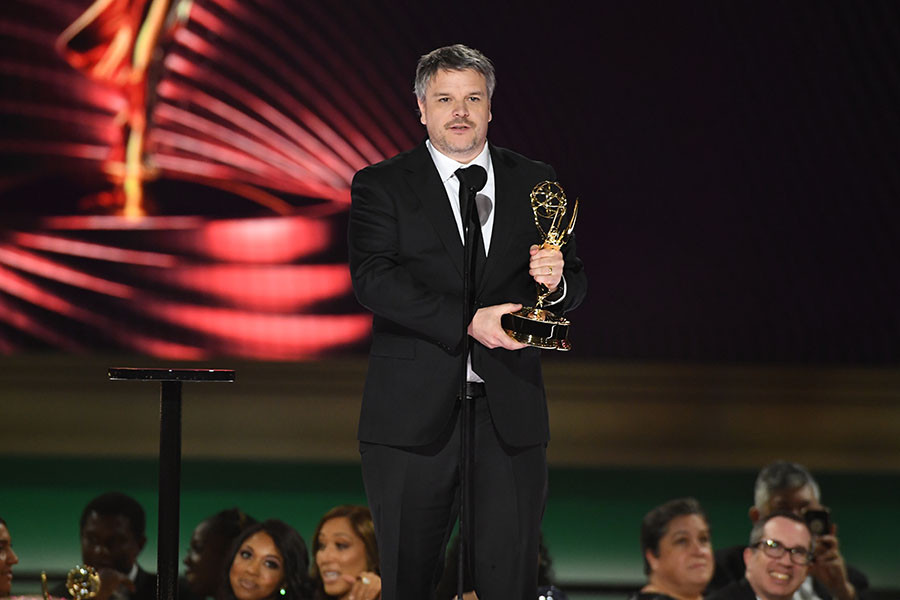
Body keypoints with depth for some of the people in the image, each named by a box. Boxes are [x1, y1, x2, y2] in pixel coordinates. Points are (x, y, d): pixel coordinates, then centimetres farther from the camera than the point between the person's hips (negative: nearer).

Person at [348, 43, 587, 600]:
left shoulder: (534, 182, 12)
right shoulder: (381, 186, 3)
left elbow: (573, 284, 10)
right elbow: (373, 279, -11)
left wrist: (556, 280, -16)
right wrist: (468, 322, -20)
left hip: (511, 414, 2)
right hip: (413, 414, -2)